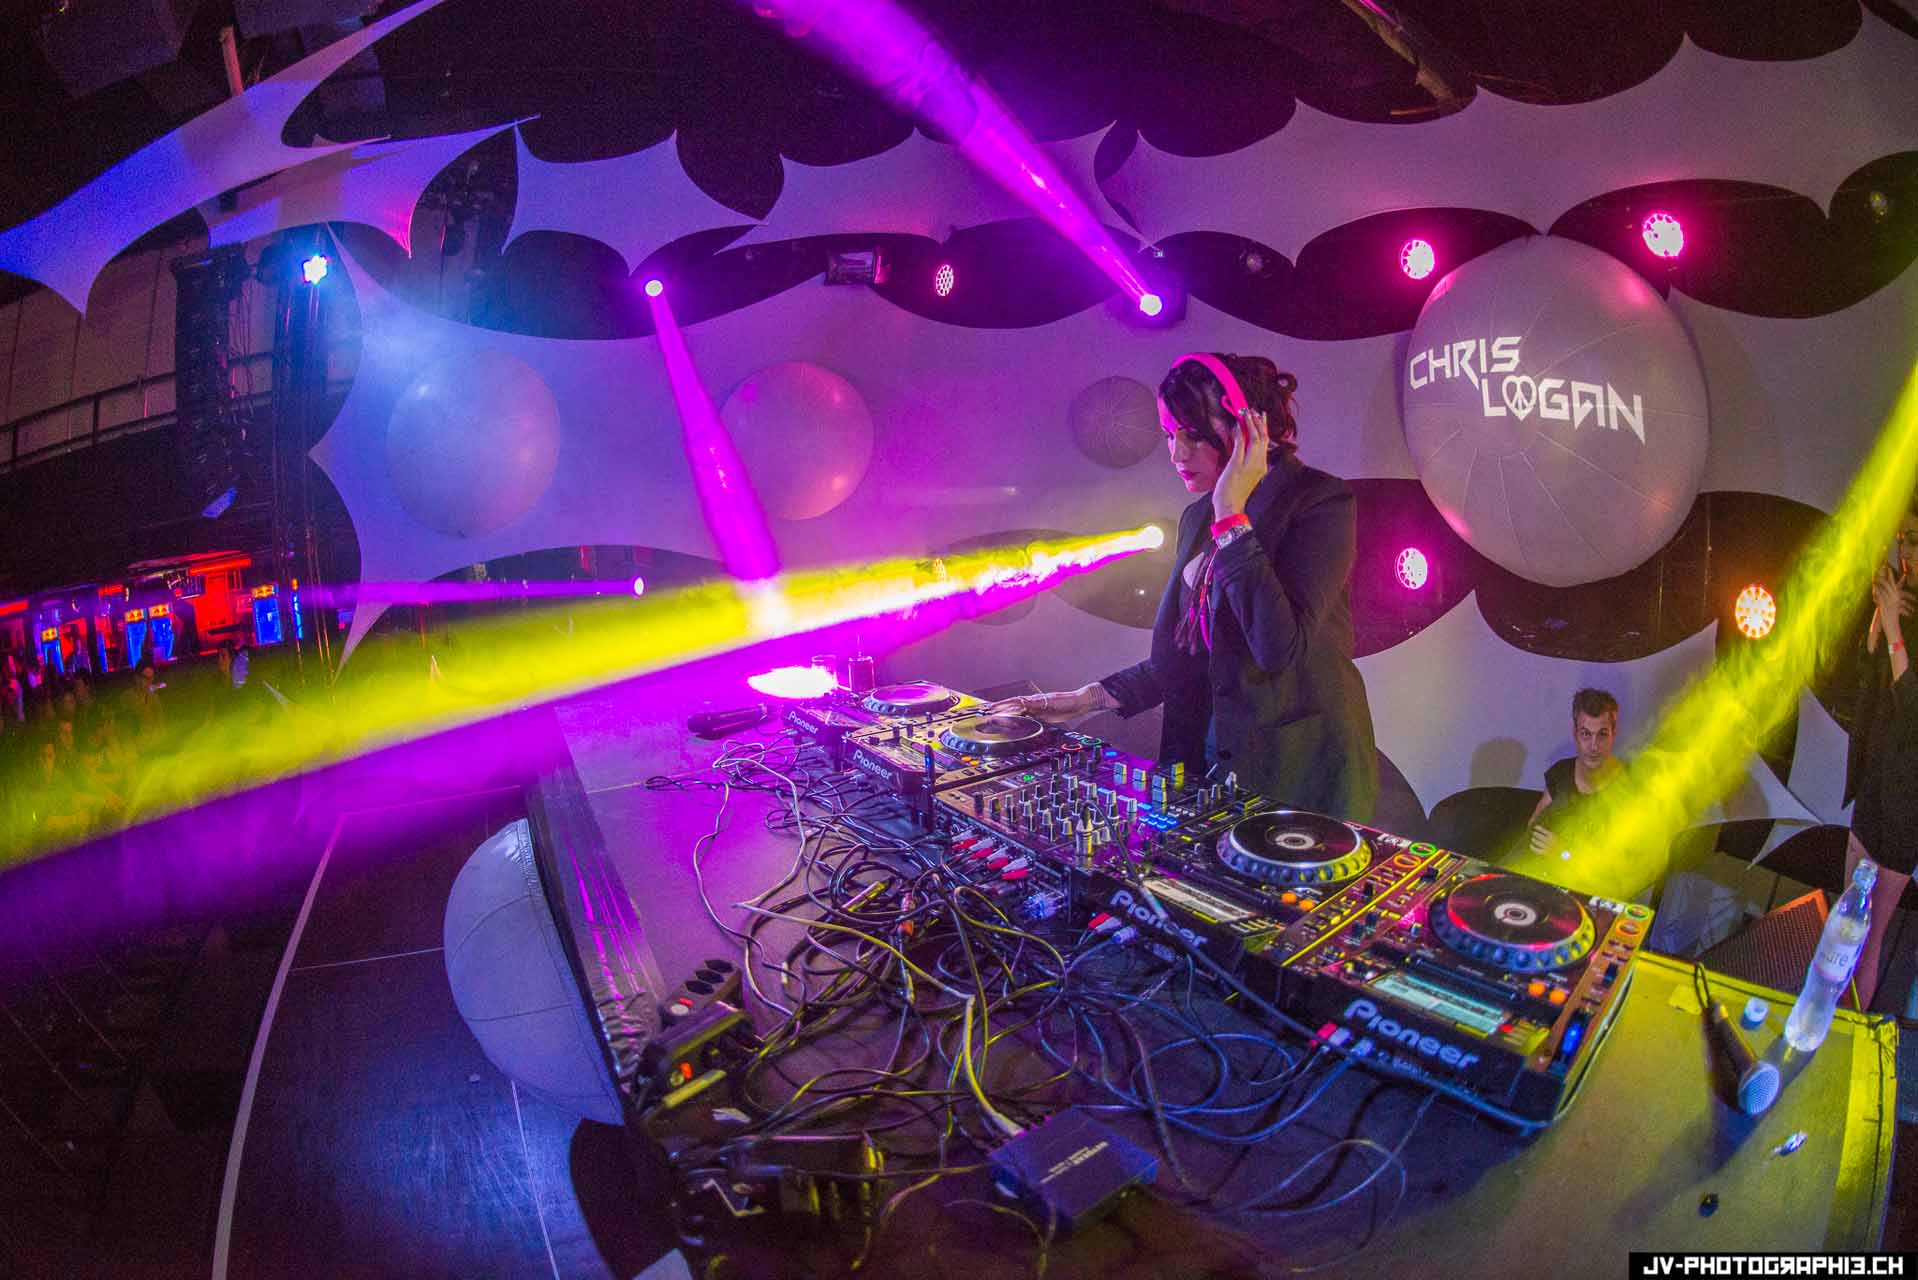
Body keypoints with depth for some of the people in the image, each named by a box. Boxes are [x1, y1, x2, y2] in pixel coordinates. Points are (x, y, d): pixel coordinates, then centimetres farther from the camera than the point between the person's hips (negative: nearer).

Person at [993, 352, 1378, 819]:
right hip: (1211, 756, 6)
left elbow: (1279, 647, -26)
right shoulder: (1200, 517, 9)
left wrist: (1232, 516, -22)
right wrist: (1092, 698, 7)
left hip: (1301, 768, -6)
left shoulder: (1321, 502, -13)